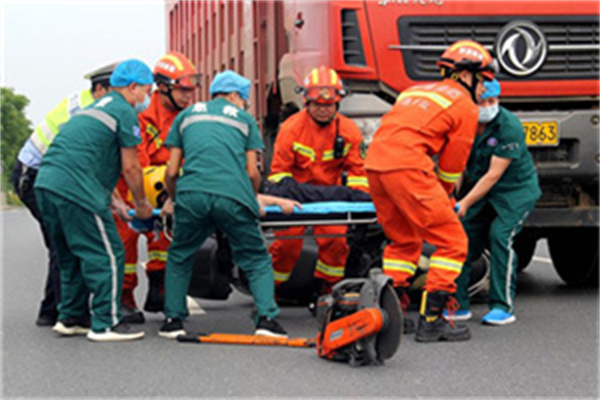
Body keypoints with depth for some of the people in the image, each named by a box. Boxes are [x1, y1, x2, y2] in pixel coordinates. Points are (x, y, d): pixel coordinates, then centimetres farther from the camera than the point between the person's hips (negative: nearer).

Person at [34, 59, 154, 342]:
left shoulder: (95, 107, 27)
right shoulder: (124, 111, -1)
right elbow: (130, 167, -2)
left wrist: (112, 202, 31)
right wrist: (141, 204, 12)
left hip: (46, 183, 9)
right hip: (75, 191, -9)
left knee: (71, 255, 20)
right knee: (106, 255, -2)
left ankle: (70, 319, 24)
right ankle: (105, 324, -1)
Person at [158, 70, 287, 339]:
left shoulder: (187, 115, 26)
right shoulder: (244, 118, 23)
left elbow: (172, 171, 22)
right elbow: (252, 172, 18)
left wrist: (172, 199, 40)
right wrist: (253, 199, 37)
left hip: (192, 194, 1)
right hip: (233, 196, -1)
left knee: (179, 257, 21)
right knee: (256, 261, 12)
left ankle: (173, 319, 16)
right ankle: (266, 317, -2)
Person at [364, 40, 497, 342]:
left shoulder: (415, 91, 30)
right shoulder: (466, 107, 8)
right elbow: (452, 166, 9)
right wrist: (443, 199, 28)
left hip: (374, 164, 8)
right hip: (407, 168, -8)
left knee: (403, 241, 24)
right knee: (452, 242, 0)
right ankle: (431, 320, -6)